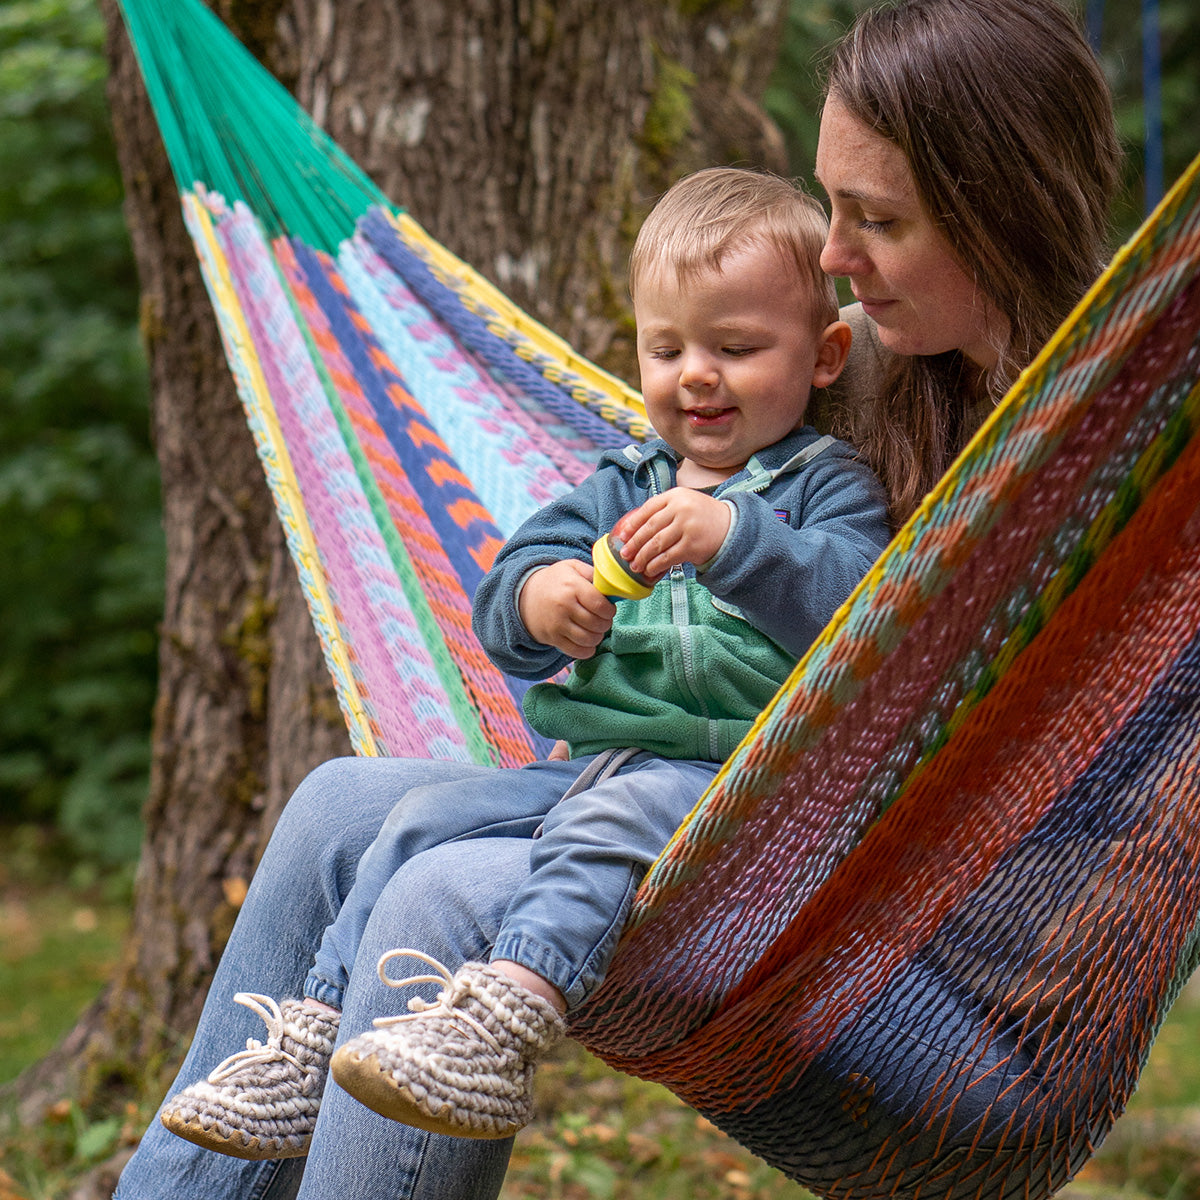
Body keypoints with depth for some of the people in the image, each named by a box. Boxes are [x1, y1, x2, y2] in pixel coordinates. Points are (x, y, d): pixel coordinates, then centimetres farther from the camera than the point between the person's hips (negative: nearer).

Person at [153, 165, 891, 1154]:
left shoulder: (830, 484, 4)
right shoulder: (624, 484, 20)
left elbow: (853, 604, -17)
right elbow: (500, 598, 11)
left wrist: (734, 537, -32)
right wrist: (536, 601, -14)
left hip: (742, 777, -6)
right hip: (592, 759, 7)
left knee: (605, 824, -35)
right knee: (424, 823, -9)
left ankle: (502, 1032, -55)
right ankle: (312, 1041, -5)